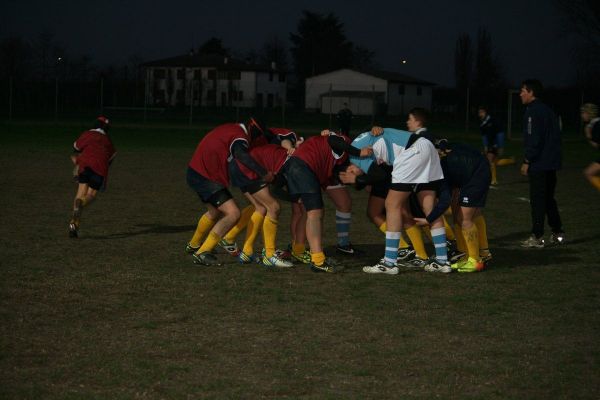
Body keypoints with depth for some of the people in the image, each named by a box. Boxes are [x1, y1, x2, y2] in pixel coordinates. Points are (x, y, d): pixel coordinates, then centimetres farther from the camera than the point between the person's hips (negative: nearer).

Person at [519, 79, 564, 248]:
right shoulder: (547, 110, 15)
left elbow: (534, 139, -19)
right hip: (551, 163, 9)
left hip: (538, 164, -9)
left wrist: (527, 161, -14)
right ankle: (558, 233, 16)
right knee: (548, 198, 16)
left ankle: (537, 237, -3)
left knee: (537, 200, -4)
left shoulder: (533, 111, -13)